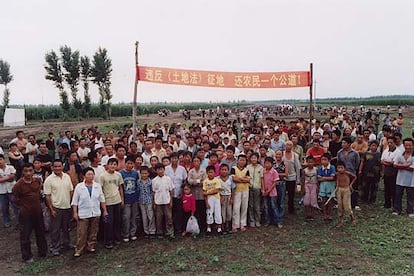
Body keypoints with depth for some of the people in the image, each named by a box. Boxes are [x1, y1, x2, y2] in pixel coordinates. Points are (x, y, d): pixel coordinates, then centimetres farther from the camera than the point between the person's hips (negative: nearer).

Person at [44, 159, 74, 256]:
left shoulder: (67, 177, 3)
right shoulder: (49, 179, -10)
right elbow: (47, 196, -10)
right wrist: (51, 209, -12)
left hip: (67, 207, 4)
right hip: (56, 208, -4)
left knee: (66, 227, 18)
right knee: (55, 229, 5)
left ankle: (66, 244, 34)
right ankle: (54, 247, 19)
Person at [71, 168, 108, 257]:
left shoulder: (98, 186, 2)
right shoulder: (79, 187, -5)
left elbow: (102, 199, 8)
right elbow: (75, 201, -1)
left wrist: (104, 210, 7)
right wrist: (75, 212, -5)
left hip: (95, 213, 3)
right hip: (83, 214, -3)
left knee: (93, 233, 12)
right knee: (81, 234, 0)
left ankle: (91, 247, 26)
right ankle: (79, 250, 11)